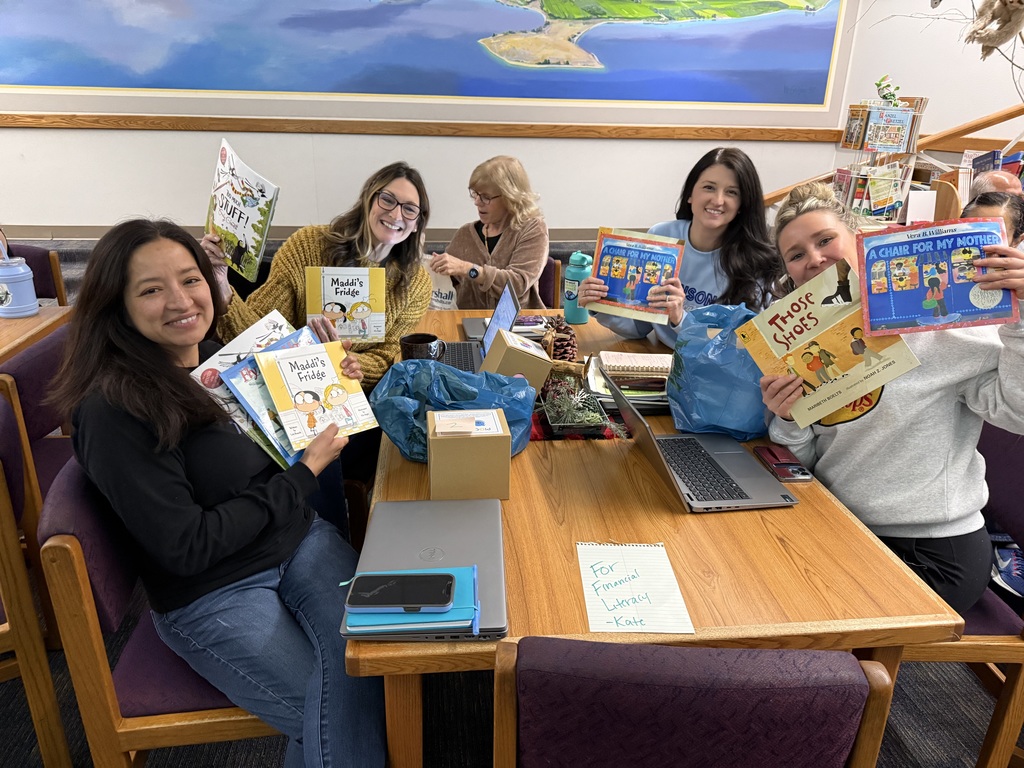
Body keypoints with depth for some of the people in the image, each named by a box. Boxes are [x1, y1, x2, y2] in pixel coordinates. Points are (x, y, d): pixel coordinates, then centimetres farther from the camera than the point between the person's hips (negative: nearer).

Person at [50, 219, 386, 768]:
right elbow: (187, 549, -20)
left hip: (298, 539, 6)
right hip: (209, 594, -5)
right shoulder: (113, 412, -19)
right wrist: (302, 474, -16)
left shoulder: (222, 357, 2)